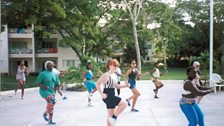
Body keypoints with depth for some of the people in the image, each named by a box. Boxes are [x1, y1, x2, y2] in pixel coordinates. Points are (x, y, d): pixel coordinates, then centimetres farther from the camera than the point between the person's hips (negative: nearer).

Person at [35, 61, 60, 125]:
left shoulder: (55, 74, 8)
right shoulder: (42, 74, -8)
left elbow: (57, 83, 11)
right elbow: (37, 82, -9)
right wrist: (43, 87, -25)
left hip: (51, 92, 6)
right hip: (44, 91, -6)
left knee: (51, 106, 10)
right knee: (52, 102, -25)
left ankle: (50, 120, 24)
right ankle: (45, 114, -2)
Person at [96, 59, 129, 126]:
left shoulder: (115, 75, 12)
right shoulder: (106, 75, -15)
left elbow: (116, 86, 21)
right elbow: (97, 84, -16)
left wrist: (125, 85, 7)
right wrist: (102, 94, -19)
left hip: (112, 95, 9)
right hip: (107, 96, -9)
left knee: (111, 115, 13)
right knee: (124, 104, -18)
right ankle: (113, 118, -5)